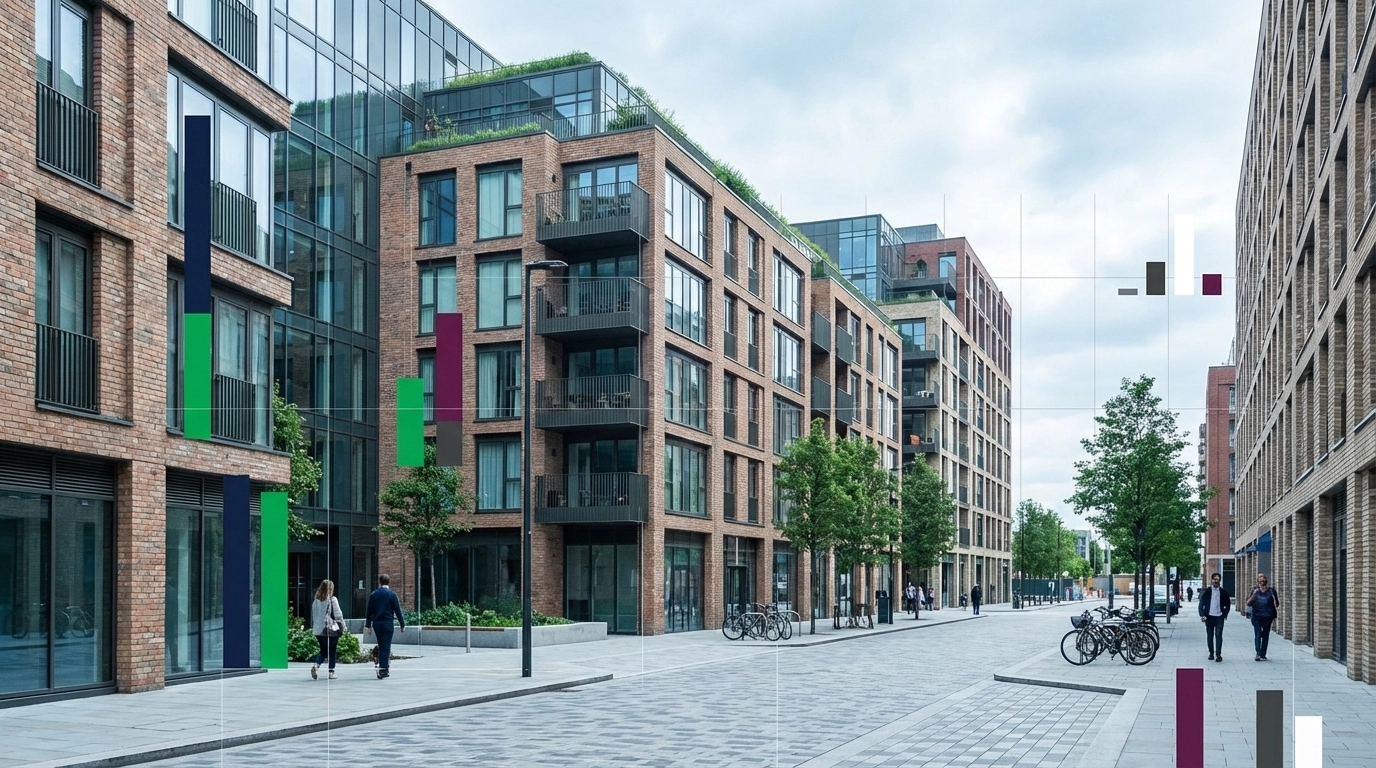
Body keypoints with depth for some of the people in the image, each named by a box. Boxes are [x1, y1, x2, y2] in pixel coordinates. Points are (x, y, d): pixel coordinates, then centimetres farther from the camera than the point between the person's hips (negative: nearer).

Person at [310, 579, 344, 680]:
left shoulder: (316, 601, 5)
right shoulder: (332, 600, -10)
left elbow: (313, 616, 10)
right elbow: (338, 615, -9)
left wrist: (313, 628, 18)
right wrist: (342, 627, 0)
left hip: (318, 630, 4)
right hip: (331, 629, -4)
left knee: (323, 651, 13)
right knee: (332, 652, 7)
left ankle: (315, 665, -11)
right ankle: (331, 672, 9)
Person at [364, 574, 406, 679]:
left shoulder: (373, 594, 5)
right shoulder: (392, 594, -5)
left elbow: (369, 611, 8)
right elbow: (397, 611, -5)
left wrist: (368, 625, 15)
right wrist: (402, 624, 2)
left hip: (376, 623, 4)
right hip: (387, 623, -4)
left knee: (381, 647, 15)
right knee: (385, 647, -3)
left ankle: (383, 668, 16)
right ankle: (383, 671, -6)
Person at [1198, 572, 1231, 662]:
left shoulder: (1223, 592, 3)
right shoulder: (1206, 591, 0)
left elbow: (1228, 604, 13)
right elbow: (1201, 604, 0)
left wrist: (1225, 614, 3)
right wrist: (1202, 615, -9)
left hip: (1219, 617, -1)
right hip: (1209, 617, 1)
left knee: (1218, 635, -9)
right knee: (1210, 636, 7)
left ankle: (1218, 654, -8)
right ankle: (1211, 653, 18)